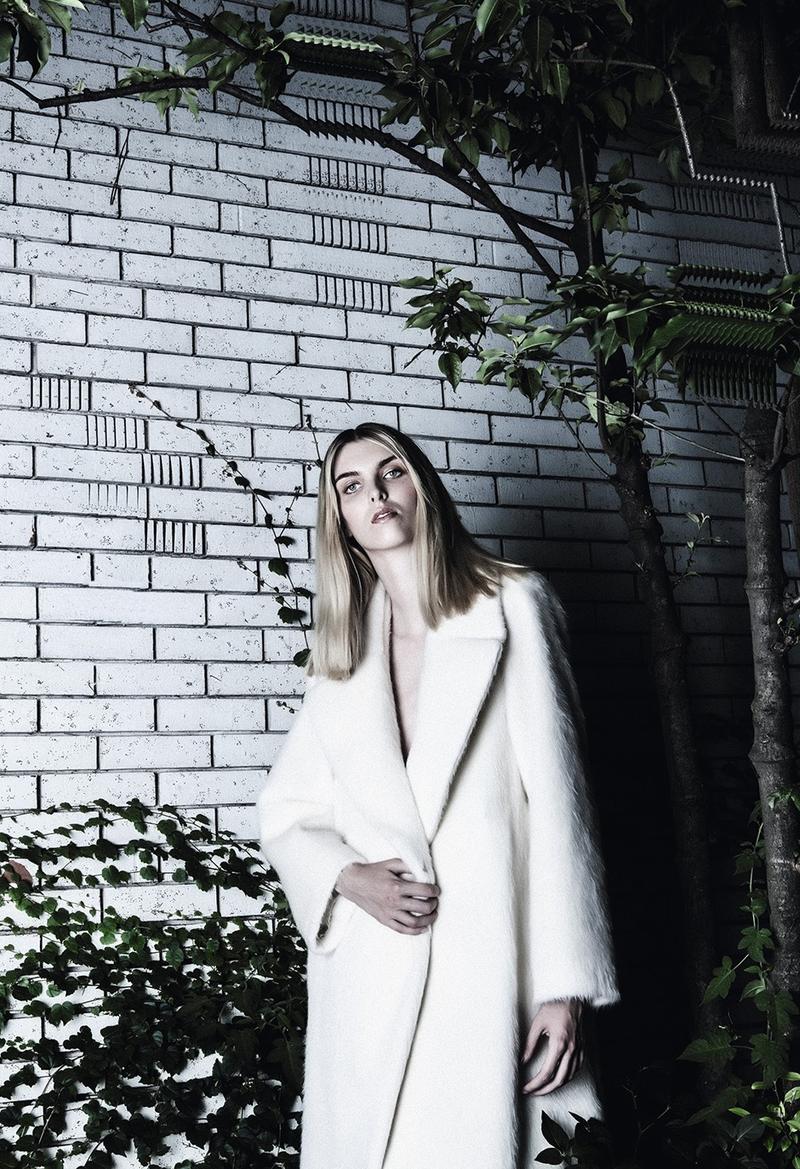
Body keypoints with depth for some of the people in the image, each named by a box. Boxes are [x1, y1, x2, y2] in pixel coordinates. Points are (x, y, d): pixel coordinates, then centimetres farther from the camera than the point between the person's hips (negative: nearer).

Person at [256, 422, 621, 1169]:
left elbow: (558, 798, -2)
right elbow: (285, 813, 17)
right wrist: (347, 877, -5)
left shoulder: (512, 607, 3)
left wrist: (567, 985, -7)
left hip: (488, 971, -3)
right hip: (365, 987, 3)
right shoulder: (343, 651, 15)